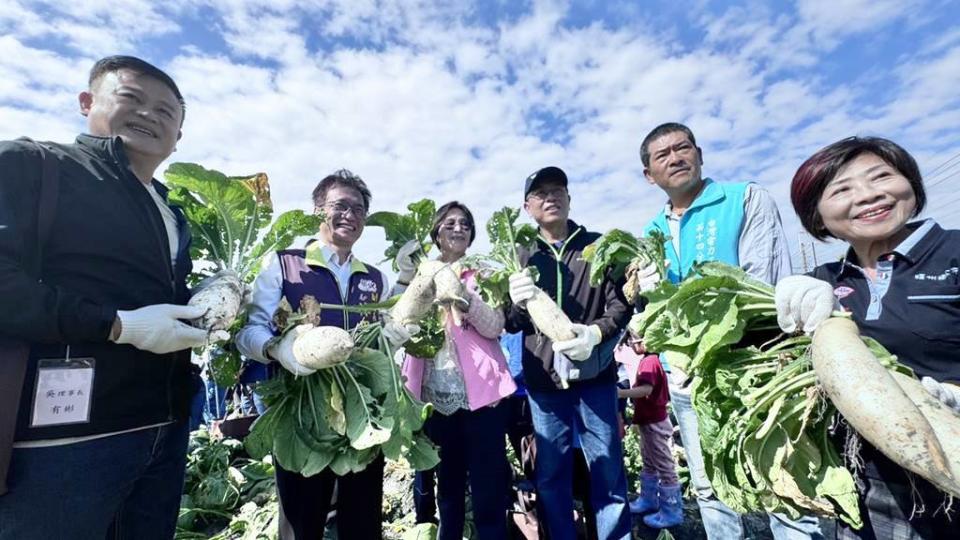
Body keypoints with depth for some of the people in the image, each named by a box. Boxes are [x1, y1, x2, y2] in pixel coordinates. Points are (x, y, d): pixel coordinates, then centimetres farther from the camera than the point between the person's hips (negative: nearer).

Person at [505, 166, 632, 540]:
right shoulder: (521, 258, 6)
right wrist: (518, 304, -18)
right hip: (543, 380, 1)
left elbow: (622, 304, 1)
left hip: (595, 375, 0)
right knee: (551, 476, 13)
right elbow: (511, 324, 5)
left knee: (608, 472, 10)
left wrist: (596, 332, -19)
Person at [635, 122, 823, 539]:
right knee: (709, 489, 16)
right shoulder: (650, 234, 10)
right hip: (684, 379, 5)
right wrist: (642, 291, -12)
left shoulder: (748, 199, -2)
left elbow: (758, 286, -12)